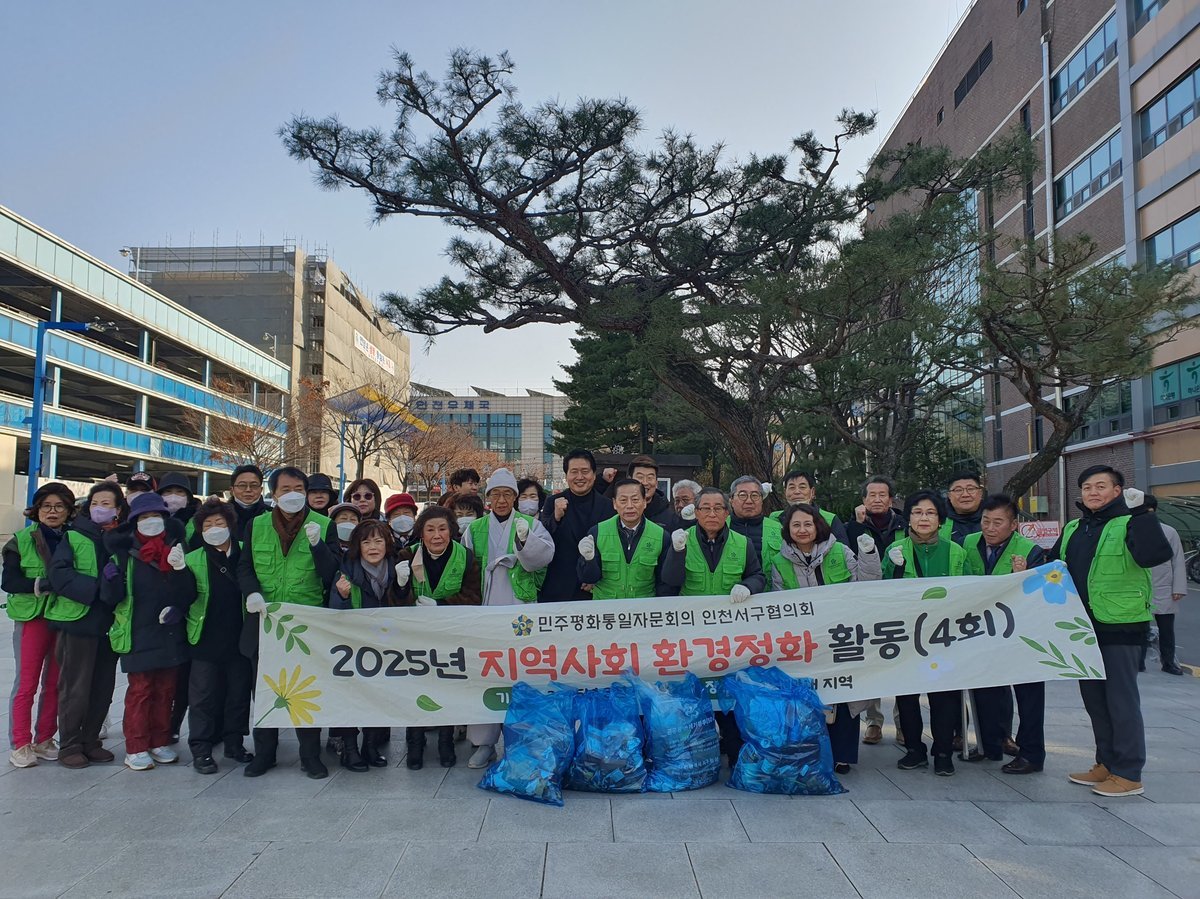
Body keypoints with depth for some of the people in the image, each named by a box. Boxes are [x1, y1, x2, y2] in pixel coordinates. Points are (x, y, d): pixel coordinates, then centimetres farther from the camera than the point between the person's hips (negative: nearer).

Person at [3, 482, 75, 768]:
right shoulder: (22, 540, -2)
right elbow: (8, 581, -8)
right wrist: (40, 585, -22)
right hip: (32, 617, -2)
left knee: (54, 683, 8)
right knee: (26, 683, -1)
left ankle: (44, 740, 20)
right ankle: (21, 745, 9)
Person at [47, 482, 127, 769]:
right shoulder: (74, 537, -3)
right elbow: (59, 574, -12)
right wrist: (93, 588, -21)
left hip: (110, 623, 4)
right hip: (78, 620, -4)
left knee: (103, 688, 10)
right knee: (75, 688, 2)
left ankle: (90, 741, 24)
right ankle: (69, 747, 14)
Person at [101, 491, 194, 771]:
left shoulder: (176, 551, 5)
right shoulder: (125, 554, -3)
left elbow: (189, 591, 11)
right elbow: (111, 598, -5)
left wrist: (179, 608, -7)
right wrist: (112, 581, -25)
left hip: (170, 634, 3)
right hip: (138, 634, -3)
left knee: (165, 690, 11)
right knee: (140, 690, 1)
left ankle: (160, 742, 23)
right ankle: (136, 748, 10)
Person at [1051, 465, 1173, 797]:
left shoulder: (1129, 524, -10)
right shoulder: (1073, 529, 12)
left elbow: (1154, 555, -28)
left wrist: (1141, 512, -28)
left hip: (1121, 627, -7)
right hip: (1084, 628, 8)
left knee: (1121, 700, 0)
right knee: (1094, 699, 15)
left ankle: (1128, 774, 10)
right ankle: (1106, 764, 28)